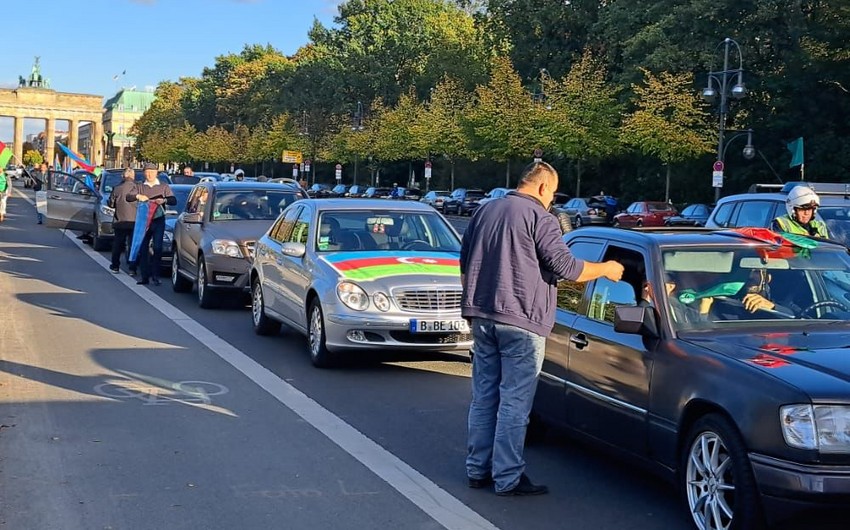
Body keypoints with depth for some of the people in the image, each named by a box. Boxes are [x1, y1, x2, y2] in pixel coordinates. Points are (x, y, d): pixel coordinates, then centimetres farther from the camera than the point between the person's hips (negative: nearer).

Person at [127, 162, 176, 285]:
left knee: (157, 248, -10)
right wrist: (138, 196, -19)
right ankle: (145, 276, 6)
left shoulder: (164, 187, 10)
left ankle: (155, 275, -5)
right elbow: (128, 197, 1)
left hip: (158, 221, -2)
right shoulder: (140, 187, 14)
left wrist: (164, 200, -22)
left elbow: (174, 200, -1)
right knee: (143, 249, 1)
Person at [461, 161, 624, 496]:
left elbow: (465, 263, 20)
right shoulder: (539, 217, -9)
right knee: (514, 402, -3)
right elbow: (564, 266, -12)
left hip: (481, 316, 8)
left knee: (484, 396, 13)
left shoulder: (485, 211, 15)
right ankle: (507, 478, 0)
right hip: (520, 320, -7)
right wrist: (605, 270, 2)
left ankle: (477, 469, 17)